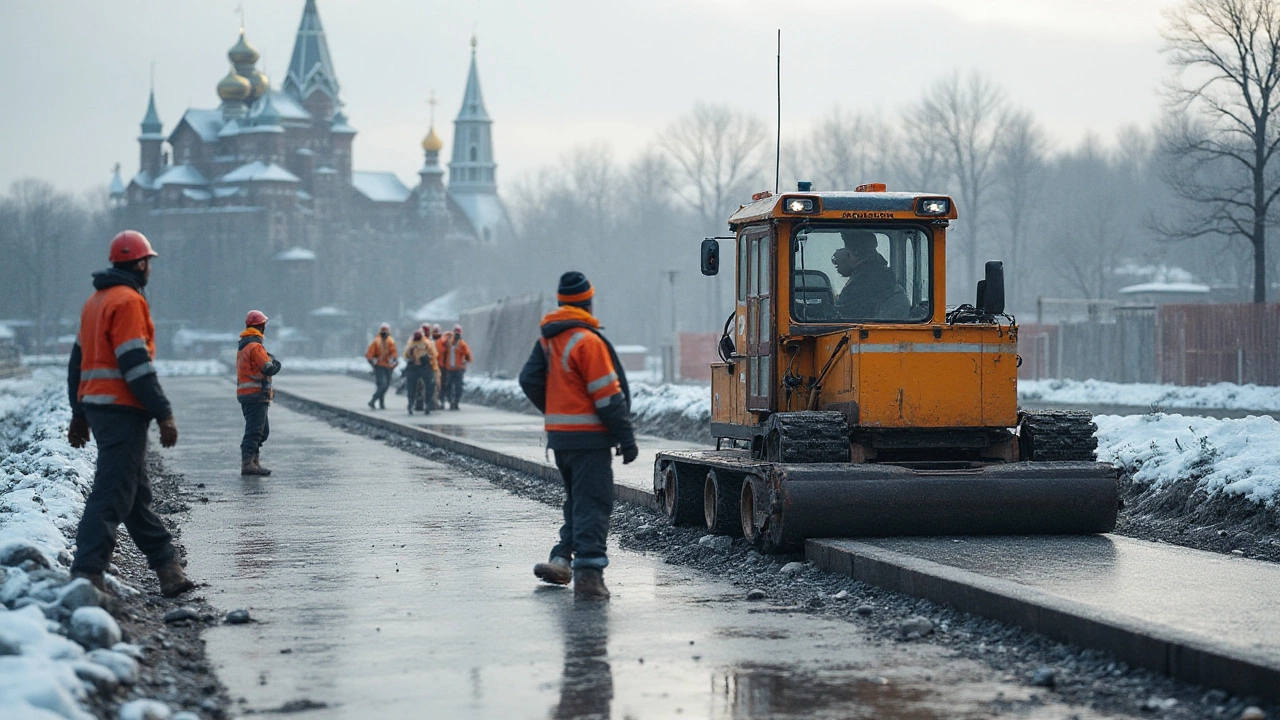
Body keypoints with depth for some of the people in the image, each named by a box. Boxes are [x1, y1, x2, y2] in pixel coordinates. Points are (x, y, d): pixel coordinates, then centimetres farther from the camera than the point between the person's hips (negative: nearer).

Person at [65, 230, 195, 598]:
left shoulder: (95, 301, 17)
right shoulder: (128, 301, -12)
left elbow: (78, 359, 21)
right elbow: (135, 363, -19)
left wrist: (79, 414, 25)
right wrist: (164, 414, -17)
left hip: (96, 405, 10)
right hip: (123, 410, -10)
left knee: (137, 493, 13)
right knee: (111, 494, -11)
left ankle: (168, 568, 19)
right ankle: (87, 573, -16)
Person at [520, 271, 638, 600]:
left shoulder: (547, 339, 10)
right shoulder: (587, 340, -15)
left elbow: (530, 380, 13)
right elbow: (607, 395, -16)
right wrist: (626, 437, -12)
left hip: (558, 436, 8)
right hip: (588, 437, -8)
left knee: (577, 499, 20)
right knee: (592, 503, -7)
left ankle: (562, 559, 14)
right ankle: (588, 572, -12)